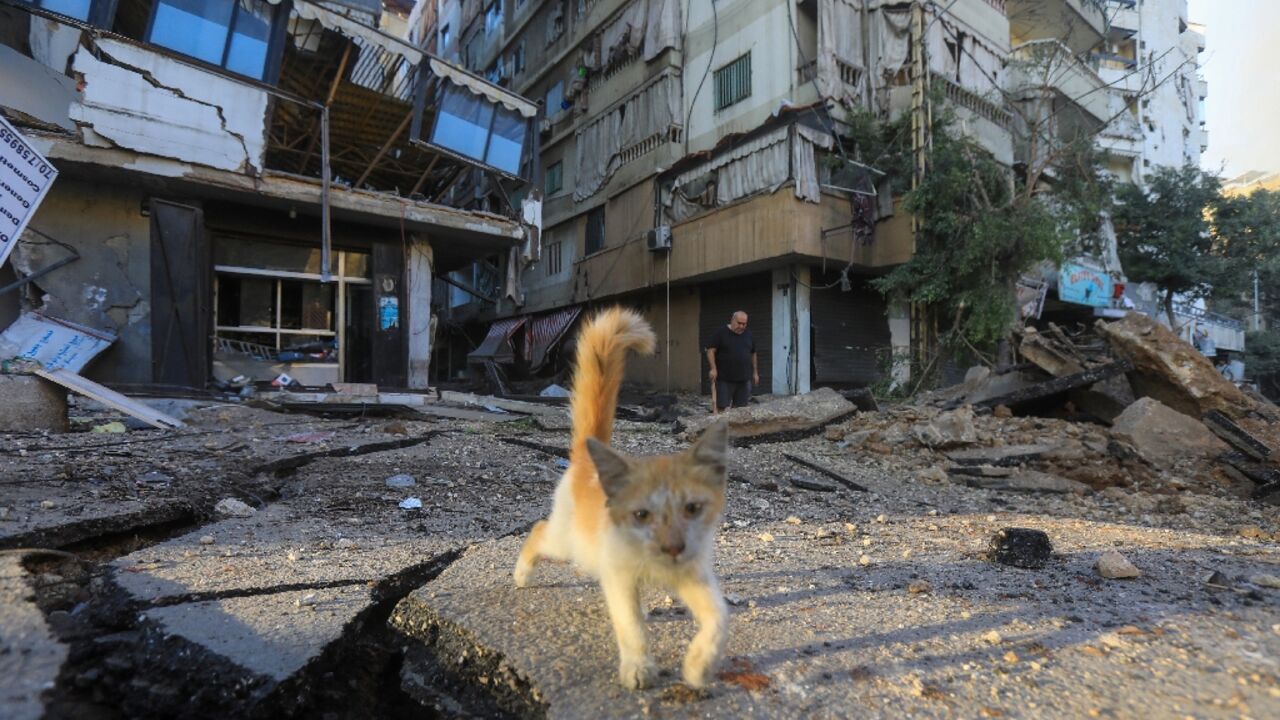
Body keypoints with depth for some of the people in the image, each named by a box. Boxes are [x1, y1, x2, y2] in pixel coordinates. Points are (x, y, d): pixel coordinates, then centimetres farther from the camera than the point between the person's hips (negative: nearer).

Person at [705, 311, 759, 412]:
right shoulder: (720, 333, -4)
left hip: (744, 380, 5)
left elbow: (753, 354, 19)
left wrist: (755, 372, 17)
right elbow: (710, 350, -7)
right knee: (722, 408, -5)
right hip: (724, 380, -4)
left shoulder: (748, 335, 12)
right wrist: (713, 368, -16)